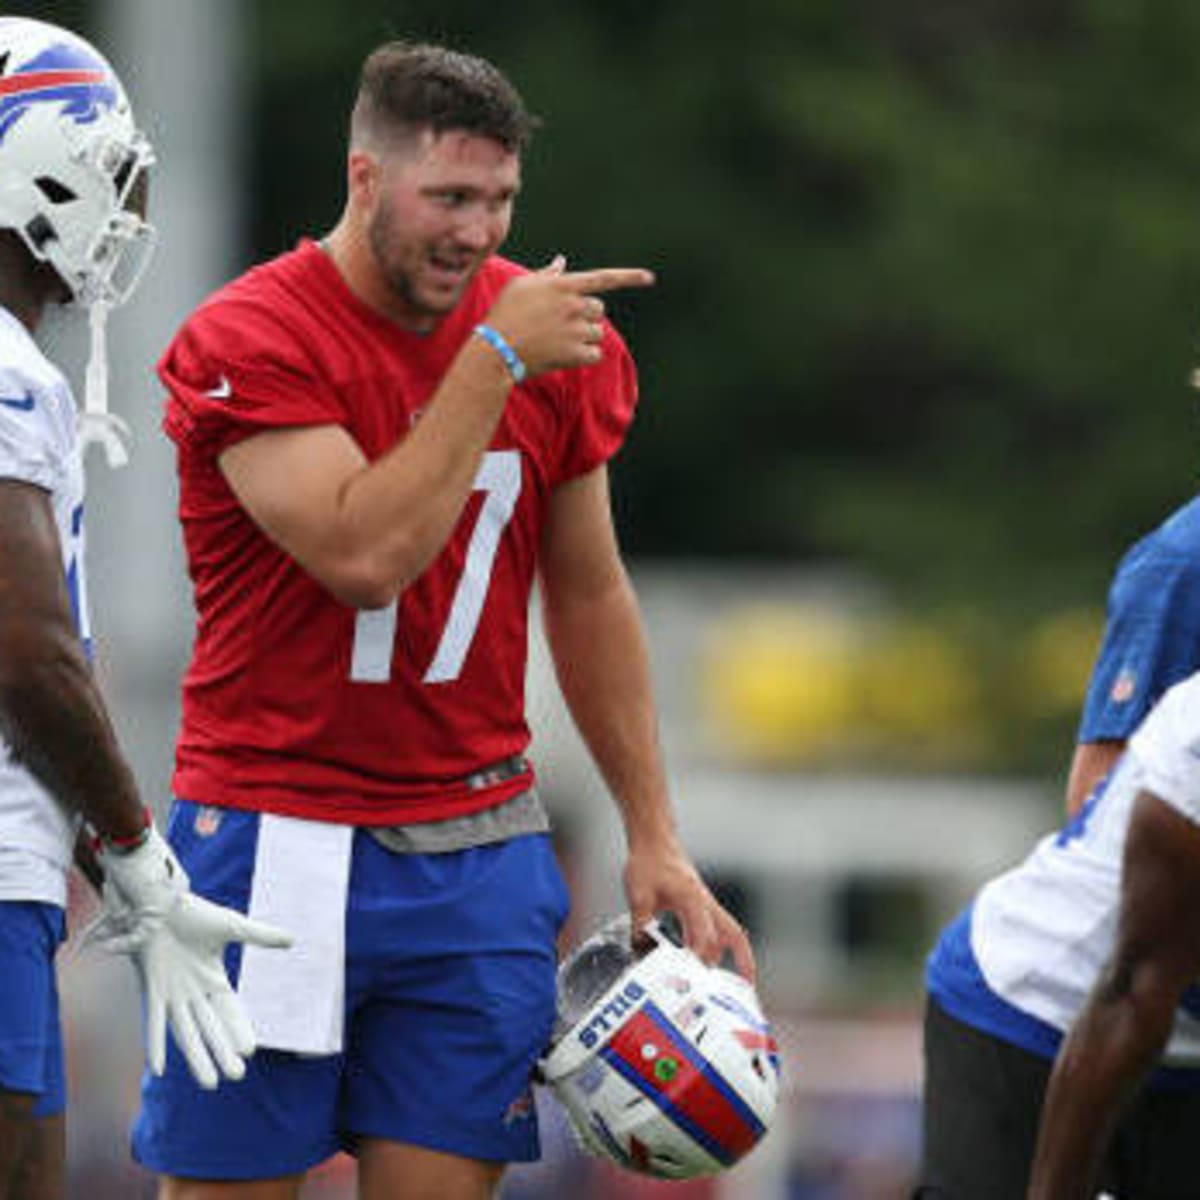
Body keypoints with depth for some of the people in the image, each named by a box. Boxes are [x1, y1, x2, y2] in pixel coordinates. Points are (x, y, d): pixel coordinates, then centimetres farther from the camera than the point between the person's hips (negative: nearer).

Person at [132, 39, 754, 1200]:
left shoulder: (559, 339, 5)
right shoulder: (248, 344, -11)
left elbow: (589, 599, 15)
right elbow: (368, 556, -24)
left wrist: (653, 837, 13)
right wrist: (495, 361, -20)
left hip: (479, 855, 4)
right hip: (276, 843, -4)